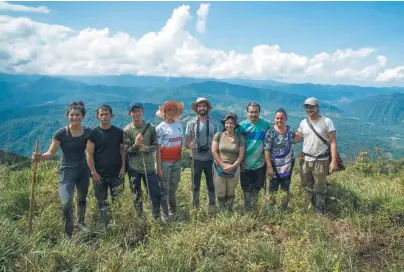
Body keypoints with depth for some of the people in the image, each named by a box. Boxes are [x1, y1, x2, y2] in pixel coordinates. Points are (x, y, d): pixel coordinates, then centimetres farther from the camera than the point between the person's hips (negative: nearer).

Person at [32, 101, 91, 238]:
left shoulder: (88, 132, -4)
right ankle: (69, 234, -1)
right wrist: (40, 157, -31)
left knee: (82, 198, 21)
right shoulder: (61, 133, -14)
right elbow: (51, 153, -12)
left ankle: (80, 222, 46)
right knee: (66, 202, -19)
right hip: (67, 171, -4)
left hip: (83, 170, 4)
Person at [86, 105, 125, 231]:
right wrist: (93, 172, -10)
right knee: (102, 202, 8)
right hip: (99, 174, 0)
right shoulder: (93, 133, -3)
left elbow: (123, 150, 5)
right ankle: (105, 226, 19)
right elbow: (89, 154, -4)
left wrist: (123, 167, -4)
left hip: (116, 173, 1)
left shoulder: (119, 132, 1)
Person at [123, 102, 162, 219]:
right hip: (134, 168, 0)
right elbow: (126, 151, -5)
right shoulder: (127, 130, -4)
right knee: (136, 196, 13)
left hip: (149, 166, 1)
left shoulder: (151, 128, -2)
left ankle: (156, 218, 26)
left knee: (156, 194, 5)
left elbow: (155, 146, 0)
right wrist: (136, 144, -24)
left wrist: (145, 148, -19)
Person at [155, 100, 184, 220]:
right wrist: (159, 167, -11)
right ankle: (165, 216, 13)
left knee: (173, 189, 15)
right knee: (165, 190, 4)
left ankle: (173, 213, 27)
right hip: (165, 162, -4)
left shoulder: (179, 124, 6)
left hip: (177, 162, 5)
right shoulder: (160, 128, -8)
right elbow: (158, 149, -9)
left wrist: (181, 161, 10)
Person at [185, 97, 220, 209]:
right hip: (196, 159, -1)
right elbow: (186, 142, -2)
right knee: (195, 185, 10)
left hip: (211, 159, 1)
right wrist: (190, 145, -24)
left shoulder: (214, 123, 1)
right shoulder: (191, 123, -2)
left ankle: (212, 206, 27)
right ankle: (195, 207, 24)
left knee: (211, 184, 11)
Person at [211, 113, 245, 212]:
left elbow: (241, 155, -2)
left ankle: (230, 210, 27)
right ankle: (222, 211, 23)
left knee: (231, 192, 12)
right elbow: (214, 152, -6)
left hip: (234, 169, 1)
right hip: (219, 168, -1)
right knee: (220, 193, 6)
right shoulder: (218, 135, -4)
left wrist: (232, 166, -13)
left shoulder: (240, 138, 0)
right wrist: (223, 165, -12)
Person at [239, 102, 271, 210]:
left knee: (257, 186, 16)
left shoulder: (265, 124, -6)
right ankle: (247, 208, 29)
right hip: (245, 163, -1)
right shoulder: (242, 125, -8)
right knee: (246, 187, 11)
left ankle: (253, 205, 41)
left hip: (260, 163, 1)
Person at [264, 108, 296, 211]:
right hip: (275, 165, -4)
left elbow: (295, 138, 26)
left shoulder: (290, 130, 1)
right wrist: (269, 167, -19)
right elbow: (266, 150, -16)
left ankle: (285, 208, 29)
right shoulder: (270, 132, -14)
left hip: (288, 163, 4)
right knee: (273, 187, 6)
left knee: (286, 187, 13)